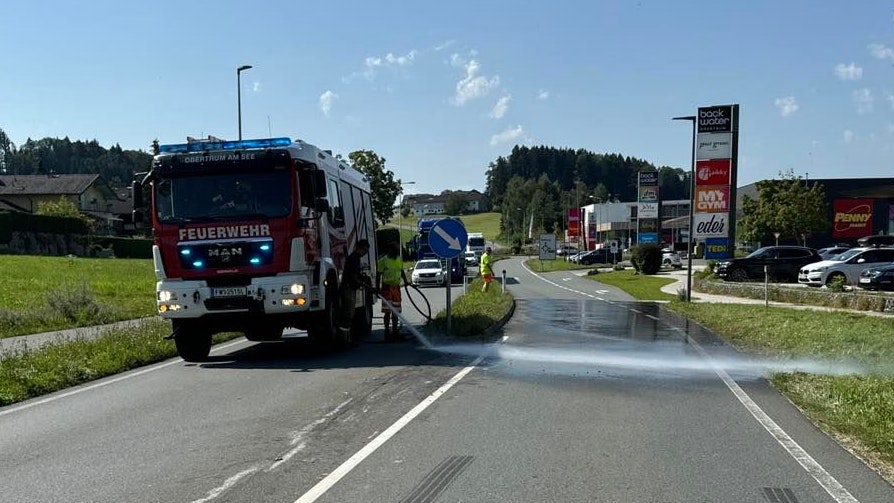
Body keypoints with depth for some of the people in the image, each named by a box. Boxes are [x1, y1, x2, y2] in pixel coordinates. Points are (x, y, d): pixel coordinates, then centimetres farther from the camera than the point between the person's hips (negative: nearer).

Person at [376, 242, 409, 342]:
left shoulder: (399, 260, 10)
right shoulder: (383, 260, -8)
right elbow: (378, 275, -7)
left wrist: (405, 281, 11)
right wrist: (378, 289, -12)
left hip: (396, 287, 6)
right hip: (387, 288, -6)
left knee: (396, 311, 9)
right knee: (387, 311, -6)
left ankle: (395, 332, 16)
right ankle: (387, 332, 0)